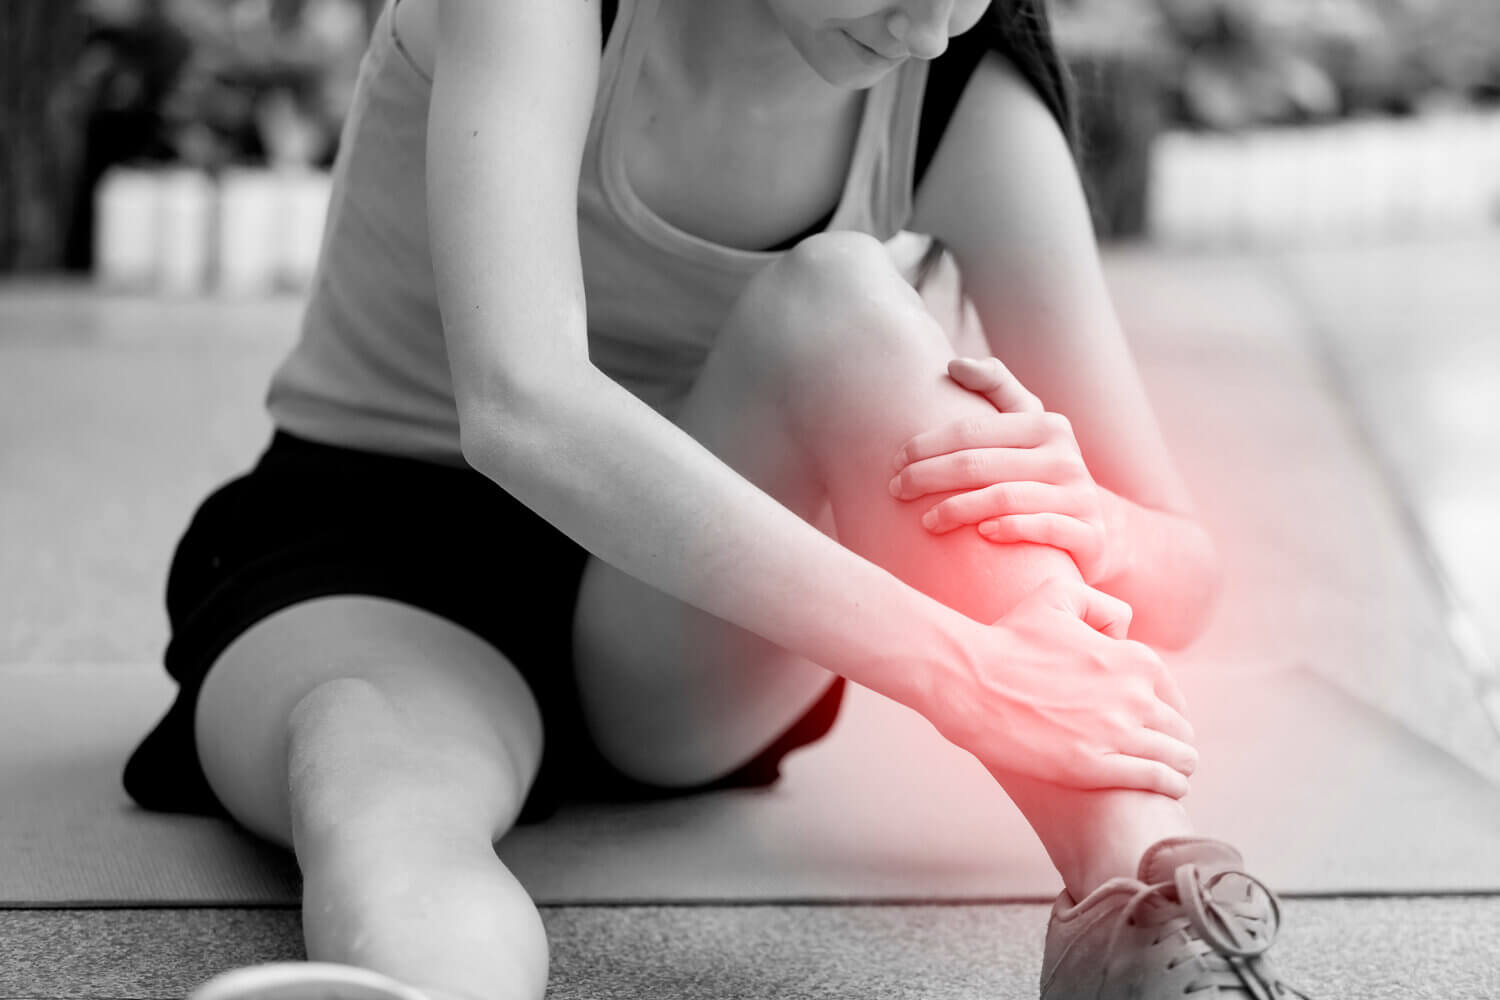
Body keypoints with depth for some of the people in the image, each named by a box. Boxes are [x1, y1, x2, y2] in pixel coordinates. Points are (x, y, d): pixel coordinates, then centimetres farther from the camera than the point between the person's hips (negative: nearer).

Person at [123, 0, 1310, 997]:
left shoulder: (973, 113, -10)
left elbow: (1180, 572, -8)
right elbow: (518, 404, -38)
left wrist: (1089, 534, -33)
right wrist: (952, 668, -44)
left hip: (681, 651, 3)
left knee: (843, 300, -28)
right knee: (380, 796, -40)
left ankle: (1141, 900, -42)